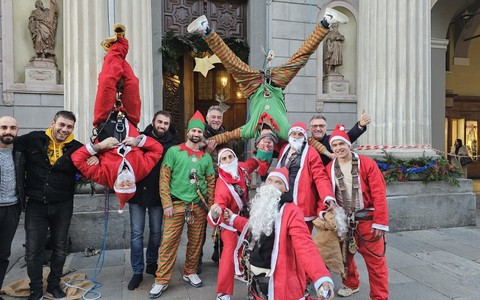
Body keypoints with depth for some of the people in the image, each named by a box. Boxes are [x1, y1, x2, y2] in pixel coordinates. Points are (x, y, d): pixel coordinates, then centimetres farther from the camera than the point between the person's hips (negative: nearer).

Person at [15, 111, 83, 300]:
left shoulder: (76, 148, -3)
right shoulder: (33, 139, -4)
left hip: (63, 206, 1)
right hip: (36, 205, 0)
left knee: (60, 248, 13)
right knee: (33, 250, 7)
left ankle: (54, 285, 33)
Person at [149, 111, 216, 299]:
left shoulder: (206, 157, 10)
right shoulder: (174, 151, -1)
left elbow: (211, 182, 13)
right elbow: (164, 178, -5)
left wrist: (210, 205, 6)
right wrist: (167, 204, -11)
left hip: (199, 206, 4)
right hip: (177, 204, -3)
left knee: (196, 241, 12)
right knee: (169, 242, -2)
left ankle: (190, 272, 31)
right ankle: (161, 281, 11)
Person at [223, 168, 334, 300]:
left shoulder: (291, 211, -21)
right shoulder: (261, 205, 6)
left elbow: (305, 246, -32)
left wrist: (322, 278, -46)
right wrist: (234, 219, 32)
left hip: (277, 282, -7)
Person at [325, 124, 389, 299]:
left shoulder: (367, 164, -9)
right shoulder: (329, 169, 1)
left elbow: (379, 194, -12)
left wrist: (380, 222, -14)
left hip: (367, 220, -3)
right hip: (343, 221, 4)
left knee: (375, 260, 3)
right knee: (345, 255, 19)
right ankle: (351, 284, 44)